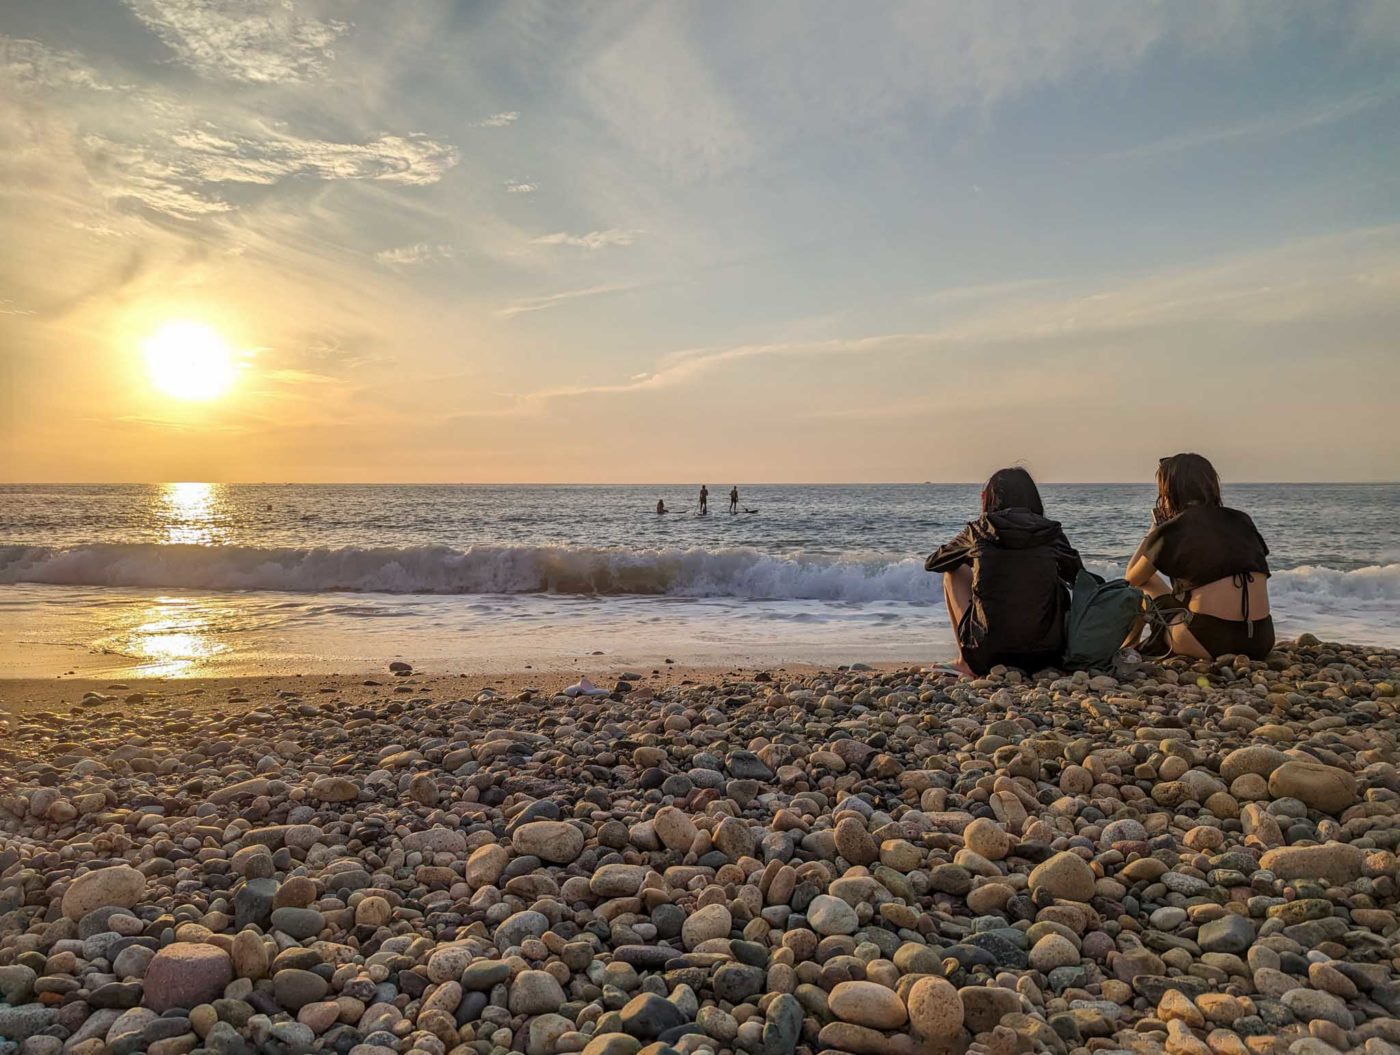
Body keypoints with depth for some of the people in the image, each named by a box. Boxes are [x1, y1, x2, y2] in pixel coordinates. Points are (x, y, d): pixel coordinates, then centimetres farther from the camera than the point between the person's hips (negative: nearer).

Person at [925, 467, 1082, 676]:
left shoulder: (978, 531, 2)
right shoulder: (1051, 533, 4)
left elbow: (931, 564, 18)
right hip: (1046, 657, 2)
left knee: (953, 572, 21)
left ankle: (967, 662, 17)